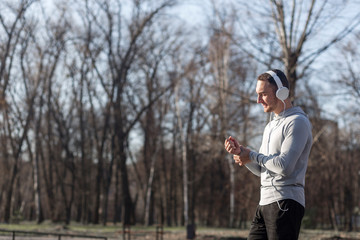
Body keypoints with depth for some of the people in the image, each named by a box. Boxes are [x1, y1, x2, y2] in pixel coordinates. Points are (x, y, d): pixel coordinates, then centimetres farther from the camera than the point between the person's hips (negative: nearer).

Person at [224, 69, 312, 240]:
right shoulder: (271, 126, 22)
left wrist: (251, 155, -6)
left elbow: (285, 166, -19)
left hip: (285, 202, -9)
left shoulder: (298, 122, -8)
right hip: (265, 203, 9)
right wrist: (239, 152, 4)